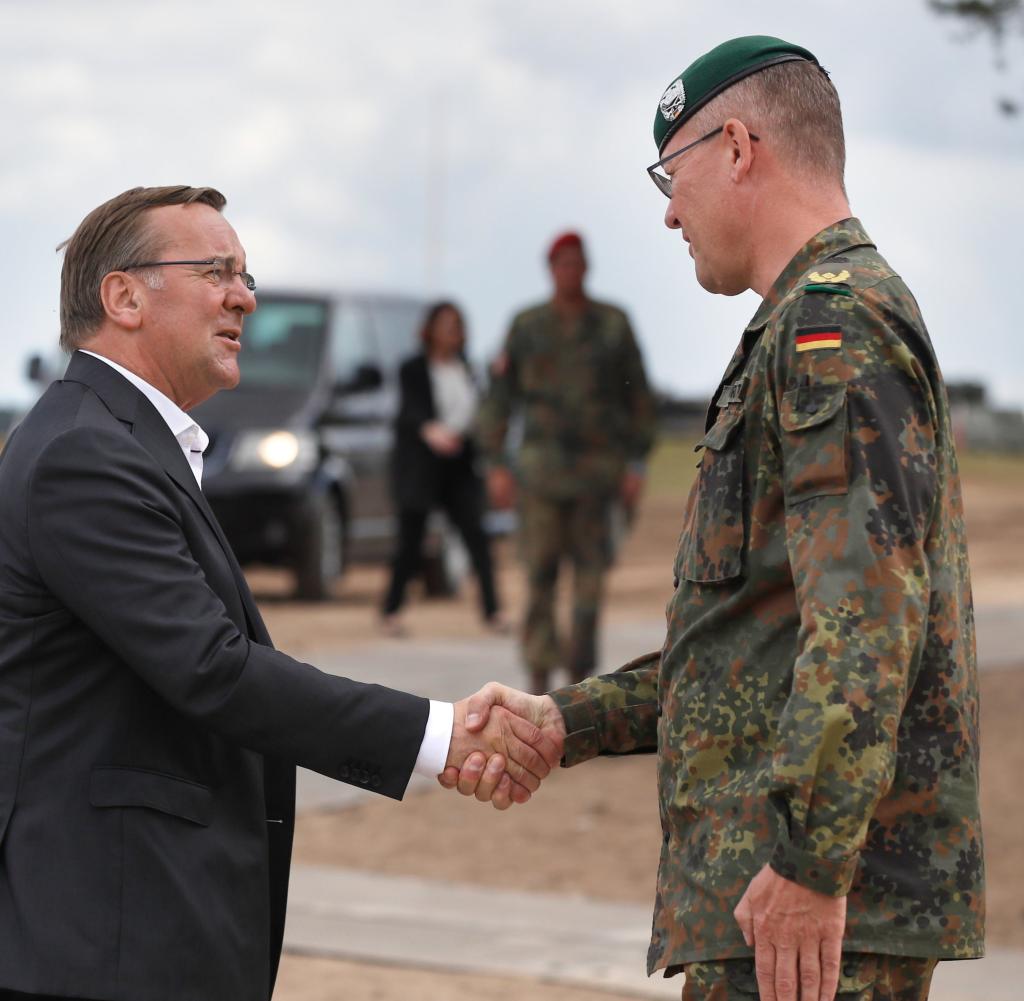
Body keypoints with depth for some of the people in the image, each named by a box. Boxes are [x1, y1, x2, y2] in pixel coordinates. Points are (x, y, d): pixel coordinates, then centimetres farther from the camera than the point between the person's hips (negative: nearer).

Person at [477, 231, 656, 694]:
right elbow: (499, 399, 8)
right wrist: (496, 465, 0)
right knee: (539, 571, -5)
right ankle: (539, 676, -2)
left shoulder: (613, 325, 6)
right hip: (542, 461, 0)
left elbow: (639, 398, 8)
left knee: (590, 572, -1)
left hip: (598, 465, 0)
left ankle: (580, 673, 6)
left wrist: (636, 464, 1)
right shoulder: (527, 326, 6)